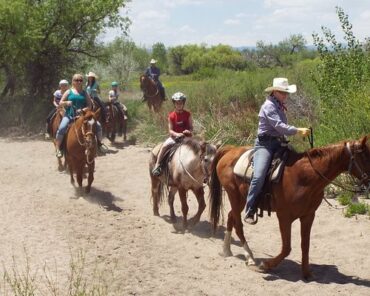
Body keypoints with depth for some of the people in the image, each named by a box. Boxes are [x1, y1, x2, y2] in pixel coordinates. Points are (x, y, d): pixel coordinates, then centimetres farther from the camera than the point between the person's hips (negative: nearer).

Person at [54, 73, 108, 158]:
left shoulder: (85, 93, 9)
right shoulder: (69, 92, 8)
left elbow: (89, 106, 4)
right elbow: (60, 103, 7)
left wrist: (83, 110, -16)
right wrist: (66, 103, -16)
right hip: (70, 115, -2)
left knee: (97, 125, -13)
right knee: (62, 128, -28)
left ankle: (99, 143, 5)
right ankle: (58, 148, -18)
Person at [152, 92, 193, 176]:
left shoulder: (187, 114, 1)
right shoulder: (171, 116, -1)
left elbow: (191, 127, 2)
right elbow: (170, 130, -5)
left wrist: (189, 131, -22)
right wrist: (177, 134, -24)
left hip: (186, 137, 1)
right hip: (174, 136, -1)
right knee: (165, 145, -26)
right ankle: (157, 165, -21)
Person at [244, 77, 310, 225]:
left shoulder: (280, 106, 14)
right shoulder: (269, 106, -14)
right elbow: (279, 126, -25)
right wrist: (298, 130, -31)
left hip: (278, 143, 10)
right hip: (265, 144, -9)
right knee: (259, 176, -25)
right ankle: (249, 212, -16)